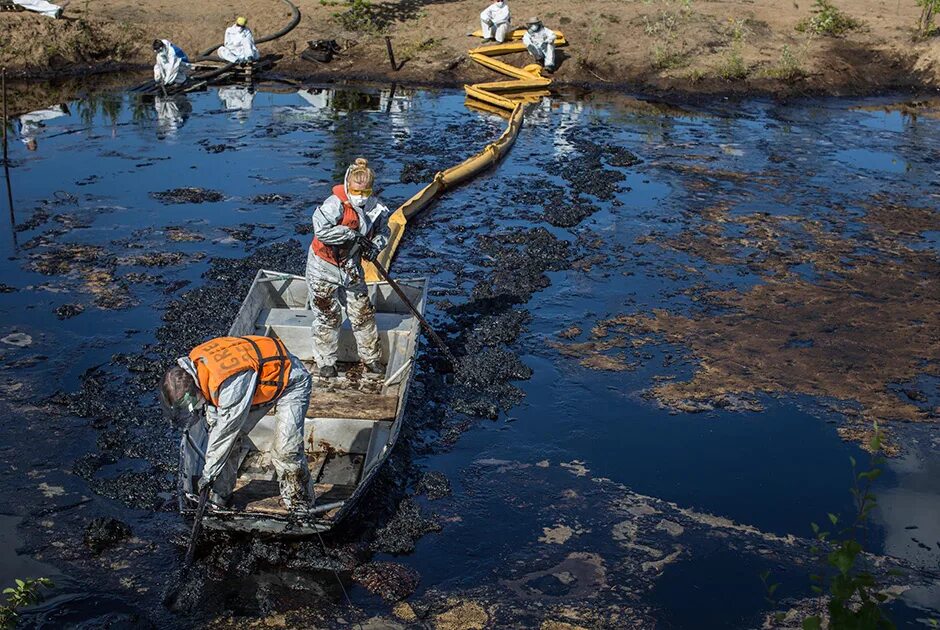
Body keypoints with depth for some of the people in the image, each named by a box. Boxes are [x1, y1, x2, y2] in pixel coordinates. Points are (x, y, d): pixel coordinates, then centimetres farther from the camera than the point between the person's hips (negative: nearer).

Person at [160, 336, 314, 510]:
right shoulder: (194, 360, -14)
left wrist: (208, 474, -17)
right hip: (260, 381, 9)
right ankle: (219, 496, 15)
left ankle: (300, 506, 1)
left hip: (290, 382, -9)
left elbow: (226, 431, -27)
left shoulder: (230, 384, -39)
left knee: (286, 450, -18)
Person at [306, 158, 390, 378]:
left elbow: (383, 231, 9)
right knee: (328, 316, 5)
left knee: (363, 312, 10)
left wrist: (376, 245, -13)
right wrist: (352, 235, -34)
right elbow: (321, 229, -38)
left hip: (351, 267, 5)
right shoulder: (335, 204, -25)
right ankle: (326, 362, 21)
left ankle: (371, 357, 27)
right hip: (324, 267, -5)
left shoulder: (375, 207, -6)